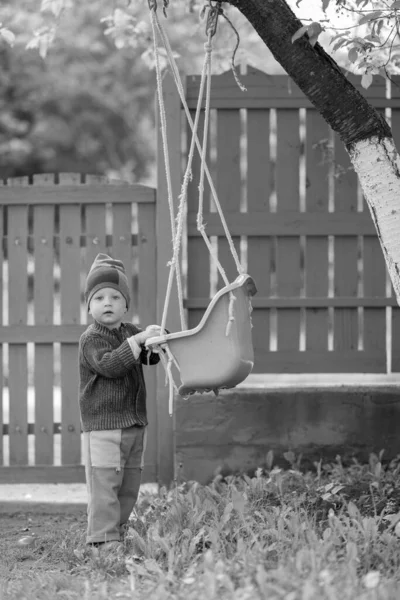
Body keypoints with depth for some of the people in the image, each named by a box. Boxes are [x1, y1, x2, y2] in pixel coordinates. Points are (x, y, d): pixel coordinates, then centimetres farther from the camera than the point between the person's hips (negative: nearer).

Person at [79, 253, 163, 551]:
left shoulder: (130, 332, 14)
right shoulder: (91, 339, -10)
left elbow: (151, 357, 16)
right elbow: (108, 365, -24)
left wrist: (157, 340, -6)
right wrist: (137, 340, -29)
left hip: (135, 423, 8)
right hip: (103, 425, -7)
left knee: (130, 485, 12)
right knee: (104, 485, -8)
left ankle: (119, 532, 22)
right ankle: (104, 538, -5)